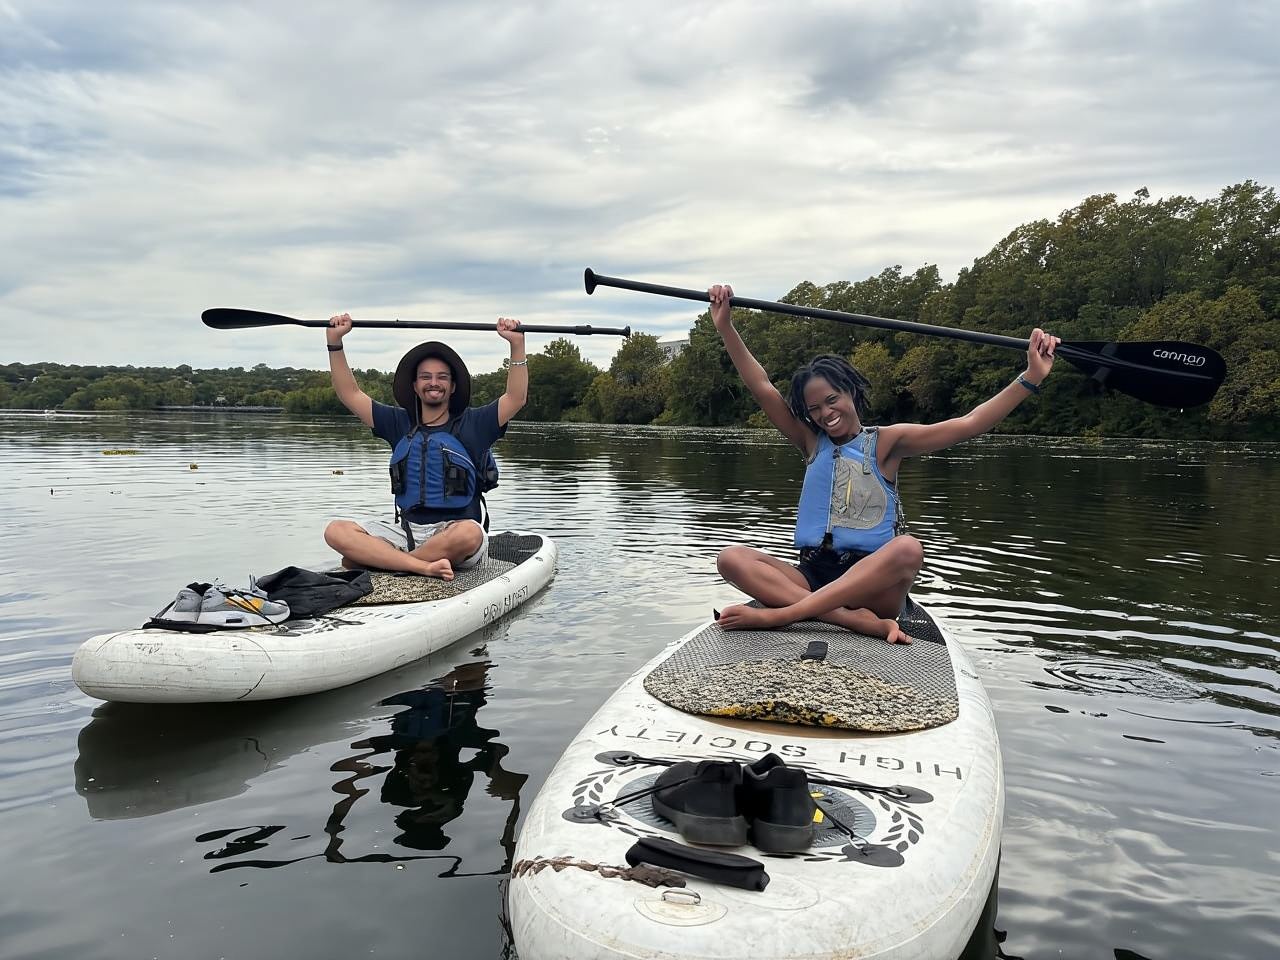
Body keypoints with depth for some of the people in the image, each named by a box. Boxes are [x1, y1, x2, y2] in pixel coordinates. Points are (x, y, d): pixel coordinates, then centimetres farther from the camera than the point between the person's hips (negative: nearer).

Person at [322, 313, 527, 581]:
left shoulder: (471, 425, 9)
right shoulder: (400, 424, 18)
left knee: (468, 533, -40)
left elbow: (516, 398, -3)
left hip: (453, 535, -3)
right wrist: (335, 341, 8)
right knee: (336, 531, -20)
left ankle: (373, 559, -25)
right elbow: (350, 394, 16)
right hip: (406, 532, 3)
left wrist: (517, 344, -11)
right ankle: (424, 566, -33)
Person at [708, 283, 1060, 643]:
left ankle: (776, 614, -36)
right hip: (812, 576, 2)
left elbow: (968, 424, -2)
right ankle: (859, 621, -36)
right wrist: (725, 325, -3)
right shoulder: (812, 442, 14)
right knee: (731, 559, -23)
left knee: (908, 548, -36)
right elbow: (762, 388, 5)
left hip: (871, 581, -2)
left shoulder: (886, 442, 7)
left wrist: (1031, 377, -12)